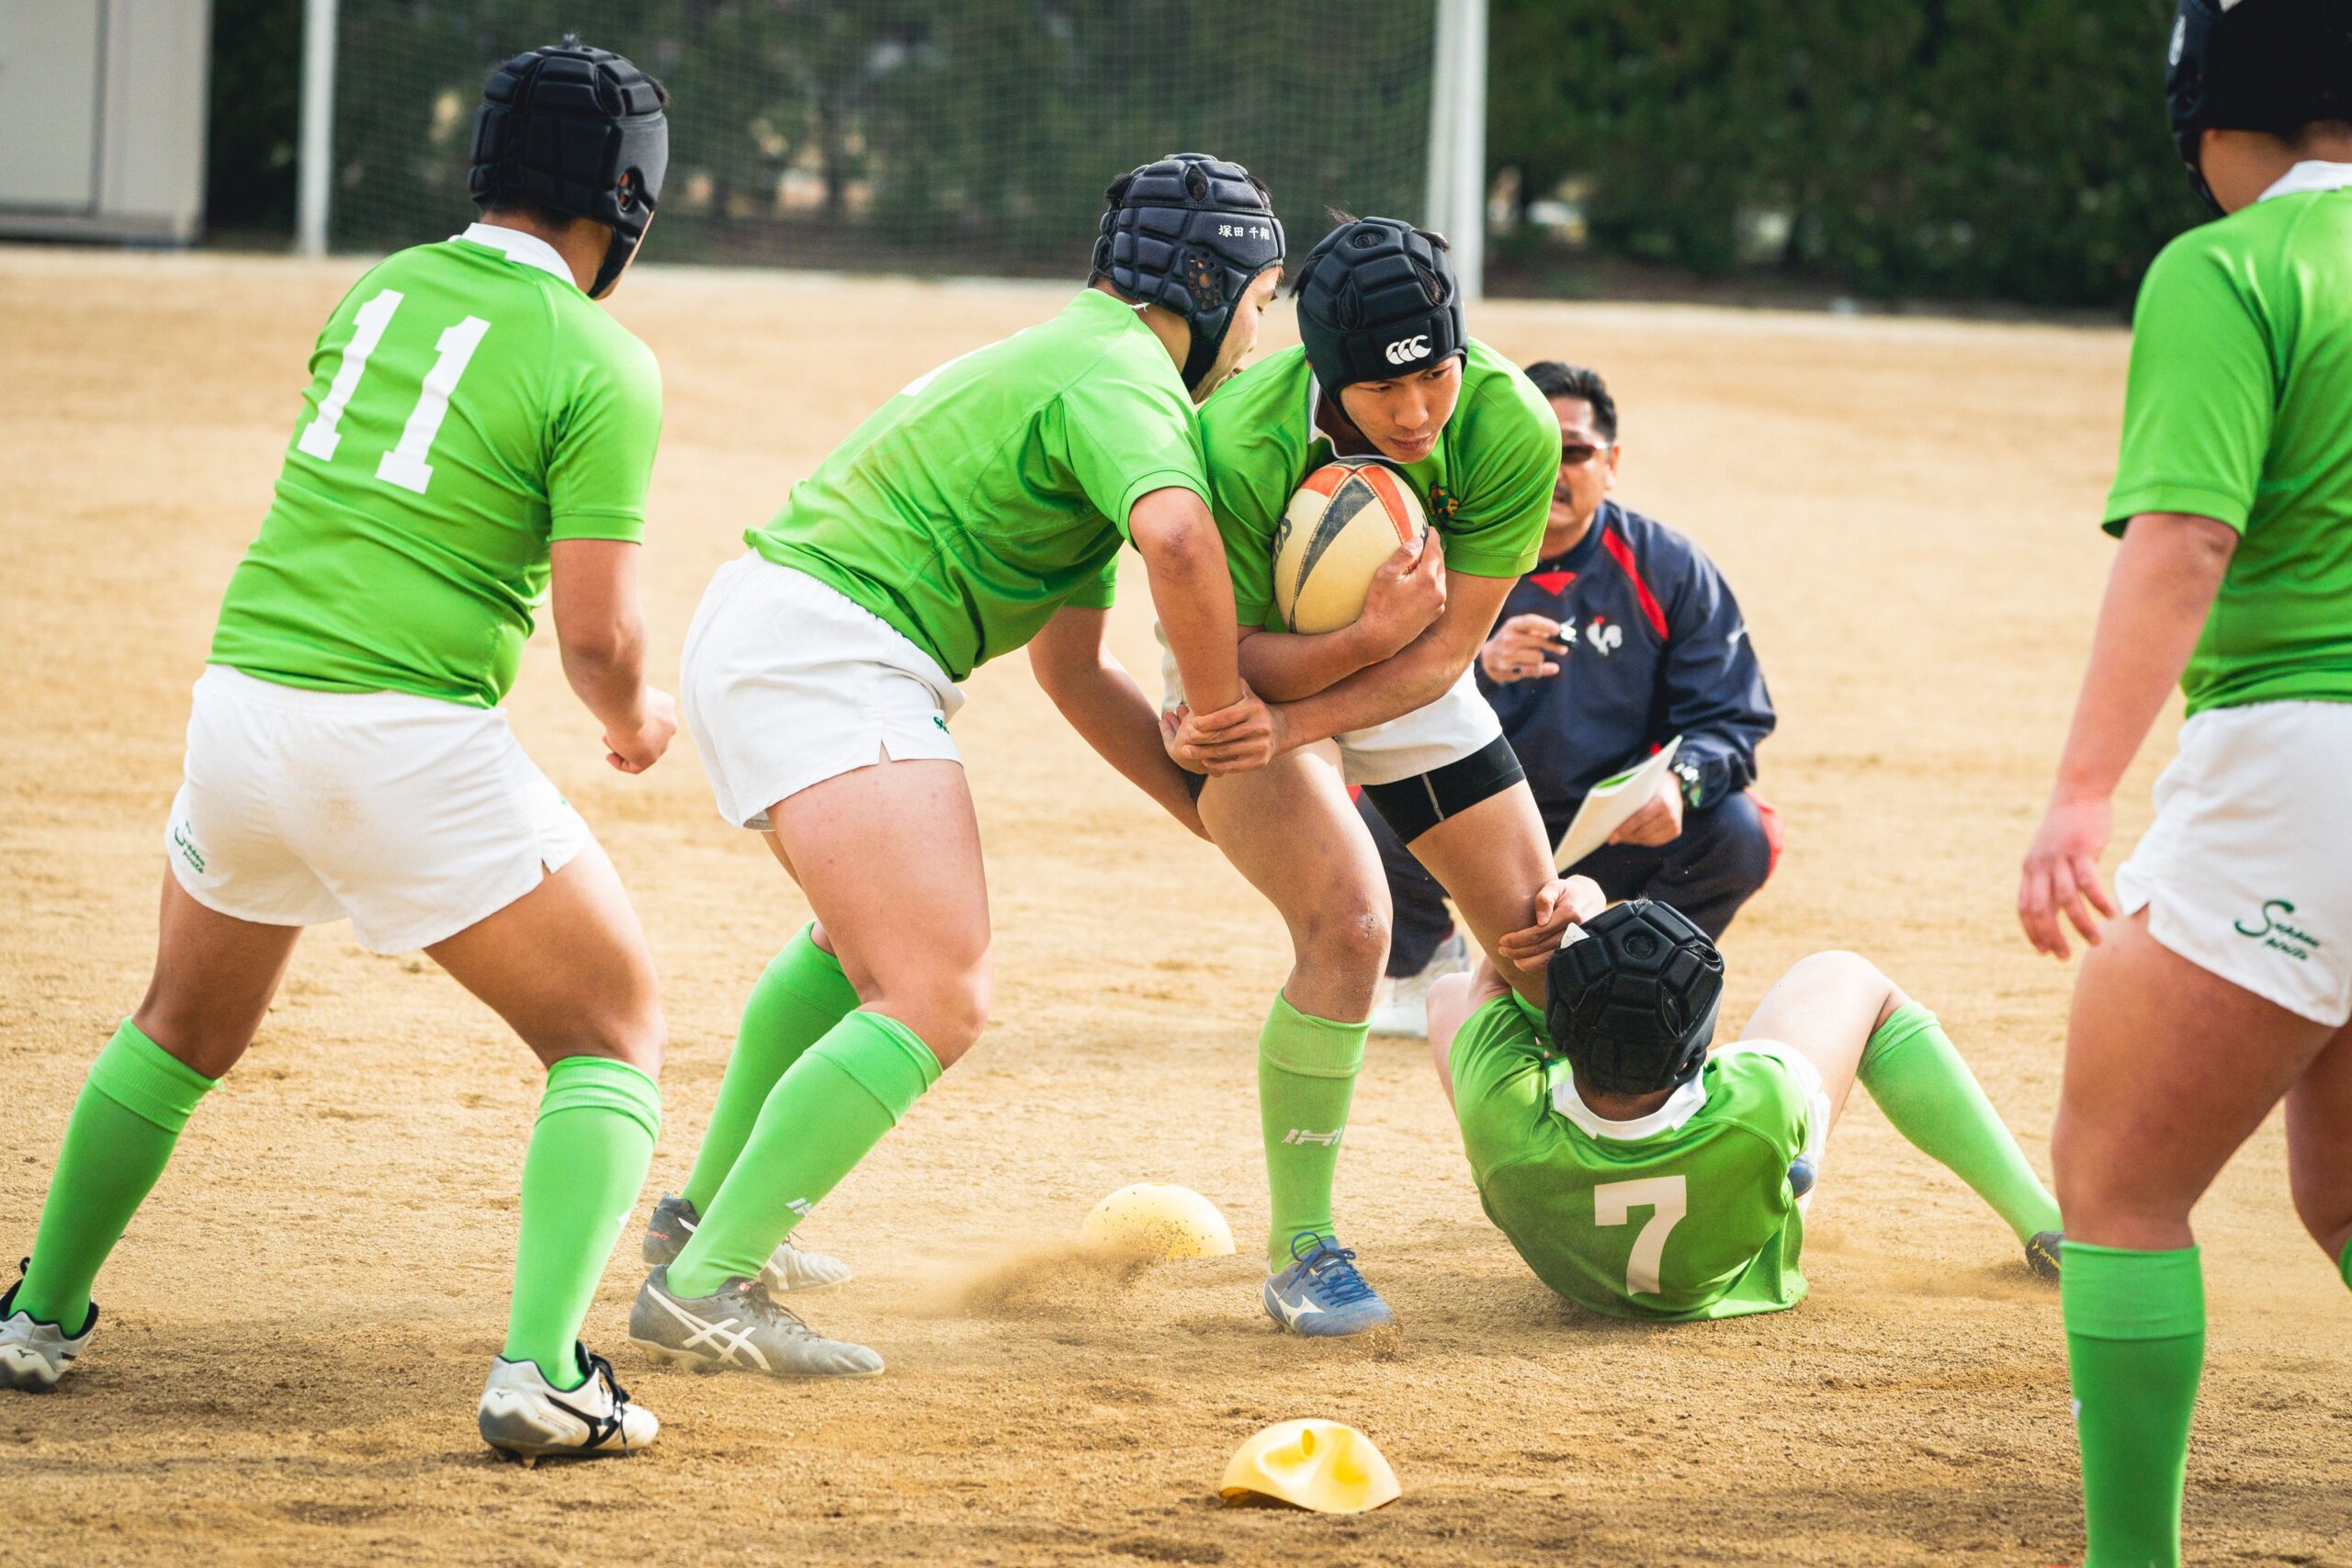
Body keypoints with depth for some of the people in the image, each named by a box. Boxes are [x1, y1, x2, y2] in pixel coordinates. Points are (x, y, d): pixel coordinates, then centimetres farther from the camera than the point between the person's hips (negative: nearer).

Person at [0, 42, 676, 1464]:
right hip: (411, 743, -6)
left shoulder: (377, 293, 13)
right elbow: (597, 632, -9)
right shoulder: (599, 365, -6)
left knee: (185, 1030, 29)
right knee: (614, 1032, 7)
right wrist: (633, 722, 12)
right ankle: (541, 1370, -8)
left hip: (241, 702, 6)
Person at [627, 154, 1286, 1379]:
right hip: (825, 646, -11)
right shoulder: (1122, 380, -9)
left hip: (757, 625, 11)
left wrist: (1205, 801, 20)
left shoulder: (1069, 358, 24)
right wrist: (1218, 701, -17)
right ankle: (704, 1287, -21)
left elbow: (1074, 670, 26)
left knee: (863, 932, 34)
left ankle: (706, 1217, 41)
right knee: (939, 997, -17)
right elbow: (1175, 536, -33)